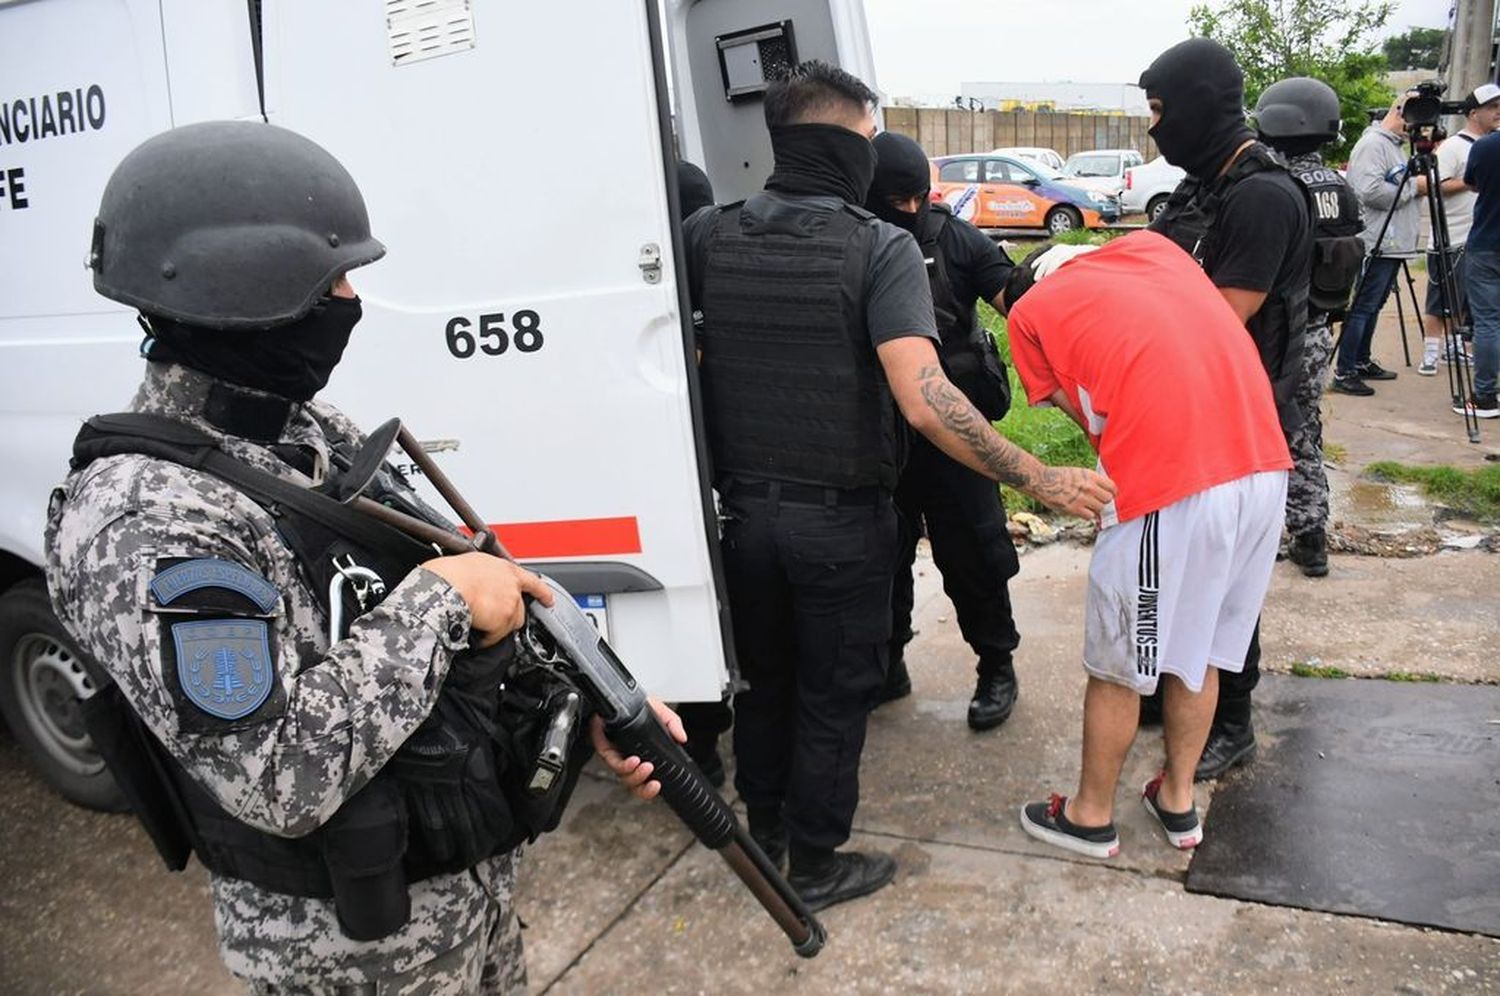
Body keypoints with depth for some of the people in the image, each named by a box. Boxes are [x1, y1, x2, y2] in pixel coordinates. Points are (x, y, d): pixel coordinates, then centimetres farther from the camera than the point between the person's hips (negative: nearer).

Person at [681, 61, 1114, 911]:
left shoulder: (709, 235, -4)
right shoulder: (881, 248, -17)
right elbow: (923, 400, -28)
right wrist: (1039, 480, -22)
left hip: (744, 507, 5)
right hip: (839, 519, -4)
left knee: (763, 676, 23)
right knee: (834, 694, 14)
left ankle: (765, 827, 42)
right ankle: (816, 864, 29)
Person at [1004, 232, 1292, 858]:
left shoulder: (1029, 313, 9)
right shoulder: (1151, 245, 22)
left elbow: (1091, 418, 6)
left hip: (1169, 488, -6)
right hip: (1264, 461, 6)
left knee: (1118, 666, 14)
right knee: (1202, 647, 23)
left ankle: (1092, 816, 31)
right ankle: (1177, 800, 38)